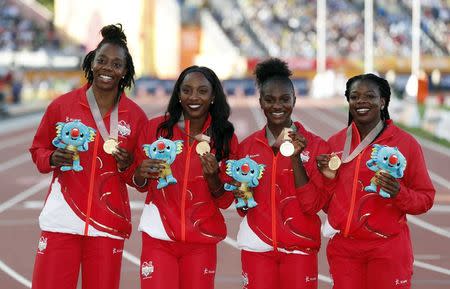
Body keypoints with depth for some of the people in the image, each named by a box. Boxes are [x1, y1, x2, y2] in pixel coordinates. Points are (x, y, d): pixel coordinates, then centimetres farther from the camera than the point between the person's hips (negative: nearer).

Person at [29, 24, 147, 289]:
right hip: (62, 219, -1)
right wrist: (53, 159, -9)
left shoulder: (136, 116, 4)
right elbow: (38, 150, 12)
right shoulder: (62, 105, 2)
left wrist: (127, 166, -9)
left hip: (109, 223, 1)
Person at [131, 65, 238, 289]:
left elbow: (225, 201, 2)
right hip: (159, 236, -1)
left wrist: (213, 177, -17)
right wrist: (141, 174, -14)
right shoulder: (155, 128, -2)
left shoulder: (225, 137, 0)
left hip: (201, 241, 1)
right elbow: (140, 185, 9)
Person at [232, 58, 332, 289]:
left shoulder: (315, 145, -1)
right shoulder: (247, 147, 7)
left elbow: (313, 205, -8)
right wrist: (241, 197, -8)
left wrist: (295, 158, -16)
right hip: (257, 245, 2)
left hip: (299, 246, -2)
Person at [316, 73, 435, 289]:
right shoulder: (335, 143, 7)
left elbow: (425, 198, -1)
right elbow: (326, 204, 13)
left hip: (387, 249, -3)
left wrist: (399, 193, -20)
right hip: (343, 247, 3)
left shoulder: (405, 143, -3)